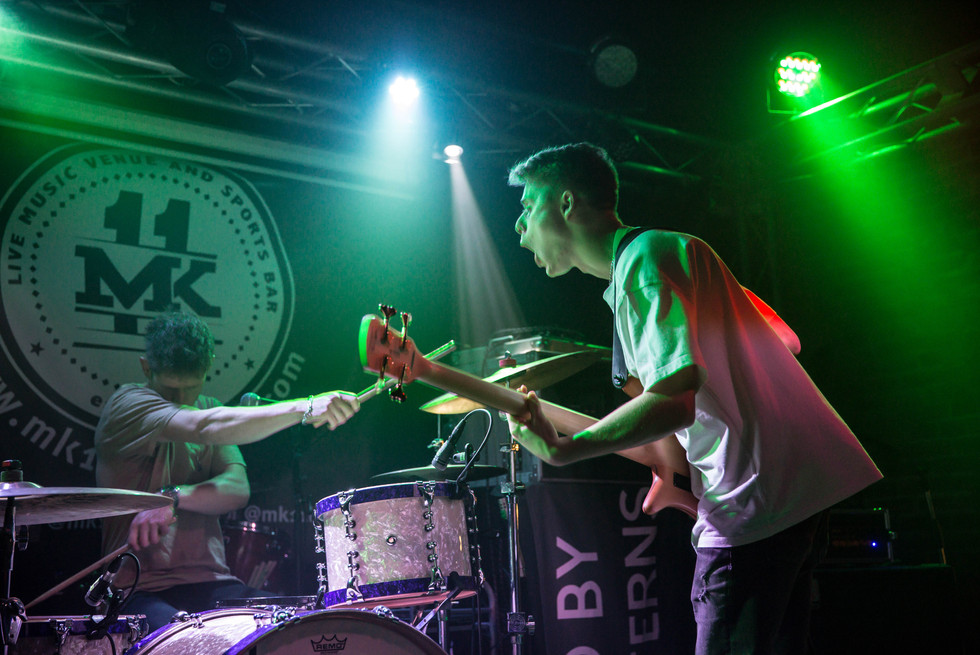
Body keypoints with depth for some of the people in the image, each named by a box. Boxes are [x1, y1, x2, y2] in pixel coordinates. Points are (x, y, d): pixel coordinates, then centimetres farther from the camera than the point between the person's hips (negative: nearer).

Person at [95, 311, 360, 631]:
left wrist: (174, 496, -22)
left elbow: (237, 489, -2)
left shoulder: (209, 408, 13)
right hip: (139, 589, -6)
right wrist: (303, 410, -36)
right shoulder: (127, 406, -8)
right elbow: (205, 428, -29)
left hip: (210, 582, 6)